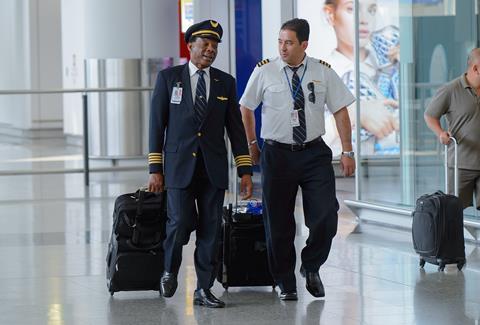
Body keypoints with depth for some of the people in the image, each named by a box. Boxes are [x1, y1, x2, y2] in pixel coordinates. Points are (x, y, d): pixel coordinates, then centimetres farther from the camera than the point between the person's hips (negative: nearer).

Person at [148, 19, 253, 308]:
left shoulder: (225, 82, 8)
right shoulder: (169, 78, 2)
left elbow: (235, 127, 8)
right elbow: (157, 124, 2)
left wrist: (245, 171, 1)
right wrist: (155, 170, -3)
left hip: (213, 168, 2)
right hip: (180, 165, -2)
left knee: (210, 229, 1)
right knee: (181, 223, -11)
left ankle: (204, 290, 9)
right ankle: (170, 271, 16)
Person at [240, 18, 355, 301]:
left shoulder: (323, 72, 0)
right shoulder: (264, 72, -3)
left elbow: (341, 110, 4)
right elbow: (246, 108, 10)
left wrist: (348, 151, 0)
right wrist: (252, 145, 10)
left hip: (315, 153, 0)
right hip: (277, 153, 0)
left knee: (326, 216, -11)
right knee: (279, 223, 4)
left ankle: (311, 267, 15)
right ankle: (286, 283, 20)